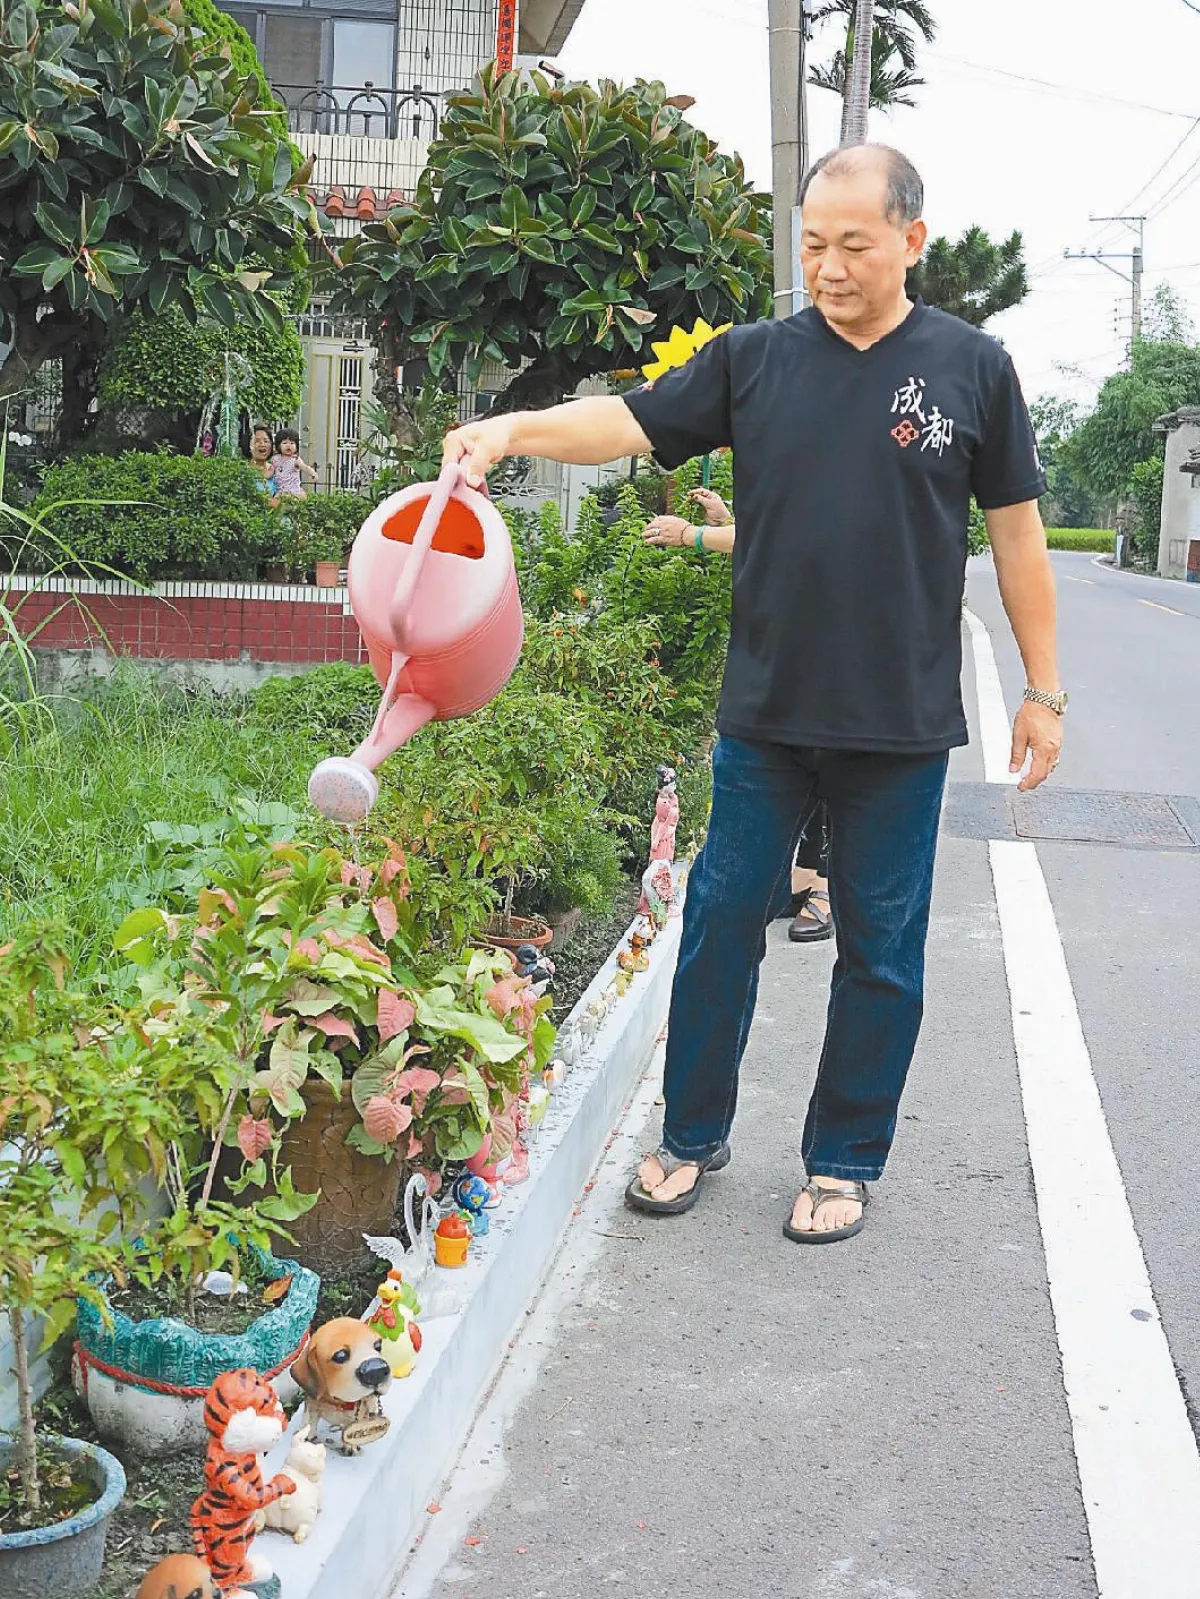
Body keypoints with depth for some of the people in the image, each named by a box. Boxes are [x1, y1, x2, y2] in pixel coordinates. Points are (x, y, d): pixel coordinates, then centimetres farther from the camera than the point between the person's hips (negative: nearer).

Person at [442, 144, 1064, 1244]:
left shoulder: (971, 367, 1)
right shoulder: (757, 359, 4)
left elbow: (1017, 534, 4)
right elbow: (632, 421, 0)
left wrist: (1044, 691, 4)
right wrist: (513, 430, -19)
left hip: (902, 724, -1)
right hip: (765, 714, 2)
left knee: (880, 949, 8)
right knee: (722, 922, 8)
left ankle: (844, 1163, 25)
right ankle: (694, 1136, 26)